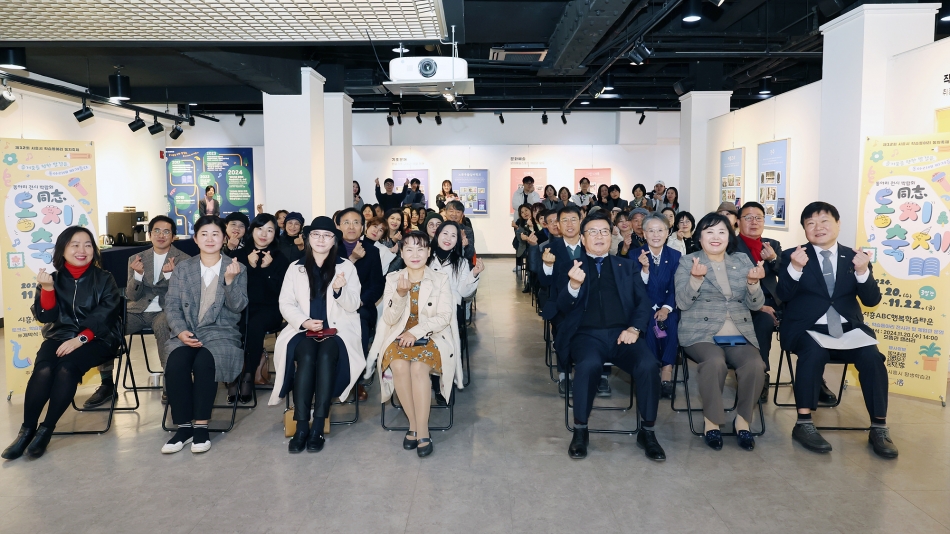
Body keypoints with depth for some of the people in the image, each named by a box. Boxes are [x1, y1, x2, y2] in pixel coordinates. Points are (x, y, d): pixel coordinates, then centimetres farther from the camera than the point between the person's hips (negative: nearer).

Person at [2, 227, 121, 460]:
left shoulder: (104, 279, 2)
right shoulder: (54, 279, 9)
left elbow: (104, 316, -8)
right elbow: (45, 316, -1)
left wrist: (80, 339, -20)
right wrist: (47, 288, -16)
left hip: (97, 339, -2)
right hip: (60, 337, 3)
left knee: (66, 368, -30)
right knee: (43, 370, -27)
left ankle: (46, 430, -21)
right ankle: (26, 431, -17)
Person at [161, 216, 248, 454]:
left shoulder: (237, 269, 6)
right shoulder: (182, 268, 13)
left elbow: (238, 306, -5)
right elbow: (171, 305, 6)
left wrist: (230, 280, -22)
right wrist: (180, 331, -12)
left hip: (221, 333, -2)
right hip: (186, 333, 2)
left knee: (203, 362, -33)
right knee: (175, 364, -29)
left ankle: (201, 426, -21)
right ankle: (184, 427, -17)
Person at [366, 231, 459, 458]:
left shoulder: (441, 279, 4)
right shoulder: (393, 279, 8)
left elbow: (444, 316, -4)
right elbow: (390, 319, 1)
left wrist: (416, 332, -17)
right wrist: (400, 294, -18)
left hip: (431, 337, -1)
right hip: (399, 336, 2)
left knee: (418, 367, -33)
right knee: (400, 366, -32)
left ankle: (422, 430, -25)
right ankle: (414, 424, -17)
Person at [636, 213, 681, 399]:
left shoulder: (676, 256, 3)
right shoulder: (635, 255, -1)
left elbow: (676, 288, -1)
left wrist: (667, 308, -18)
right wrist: (645, 268, -25)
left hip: (667, 307, 1)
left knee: (671, 322, -31)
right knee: (650, 324, -32)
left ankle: (667, 371, -25)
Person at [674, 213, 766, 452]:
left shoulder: (743, 261, 14)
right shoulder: (687, 261, 6)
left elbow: (755, 304, 8)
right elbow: (682, 303, -5)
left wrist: (753, 283, -13)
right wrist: (695, 279, -22)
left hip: (739, 335, 3)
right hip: (701, 333, -3)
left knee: (755, 365, -27)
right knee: (715, 362, -34)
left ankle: (743, 419, -4)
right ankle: (711, 419, -13)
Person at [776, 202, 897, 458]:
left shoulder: (855, 257, 11)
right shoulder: (791, 255, 5)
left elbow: (872, 300, 2)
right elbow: (783, 296, -7)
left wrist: (863, 272, -16)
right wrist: (795, 268, -24)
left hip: (847, 329, 3)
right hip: (807, 328, -2)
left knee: (872, 356, -26)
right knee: (815, 351, -34)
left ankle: (879, 428, -13)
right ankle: (804, 424, -26)